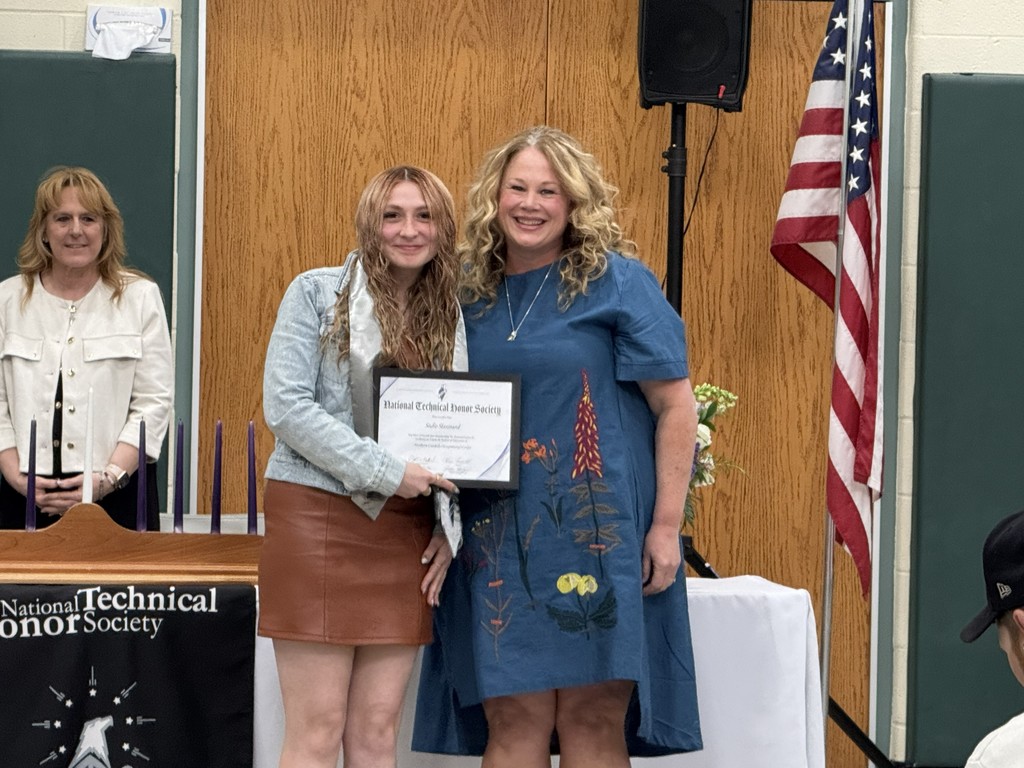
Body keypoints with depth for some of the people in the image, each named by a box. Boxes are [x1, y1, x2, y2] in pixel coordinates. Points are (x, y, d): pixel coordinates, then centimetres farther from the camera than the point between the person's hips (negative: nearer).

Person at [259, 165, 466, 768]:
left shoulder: (453, 315, 12)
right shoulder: (318, 293, -2)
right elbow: (286, 406, -11)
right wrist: (386, 472, -15)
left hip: (407, 531, 4)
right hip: (318, 516, -4)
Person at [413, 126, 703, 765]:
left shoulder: (615, 282, -2)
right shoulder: (471, 292, 11)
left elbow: (677, 406, -4)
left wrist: (667, 526, -9)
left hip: (596, 534, -4)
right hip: (498, 539, 4)